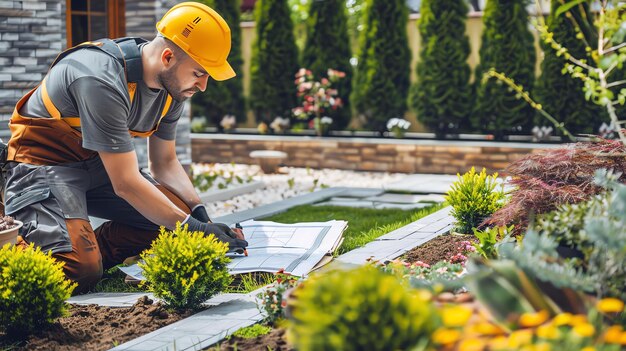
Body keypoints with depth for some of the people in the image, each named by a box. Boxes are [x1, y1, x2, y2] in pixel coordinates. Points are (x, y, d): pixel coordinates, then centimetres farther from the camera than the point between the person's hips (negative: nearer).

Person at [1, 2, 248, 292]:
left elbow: (164, 163, 7)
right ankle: (24, 253, 1)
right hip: (43, 163, -8)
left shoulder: (172, 85, -4)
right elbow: (125, 183, -29)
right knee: (79, 271, -27)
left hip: (96, 166, 8)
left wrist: (200, 212, -9)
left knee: (180, 211, -9)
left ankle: (88, 251, -3)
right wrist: (196, 228, -26)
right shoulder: (102, 81, -31)